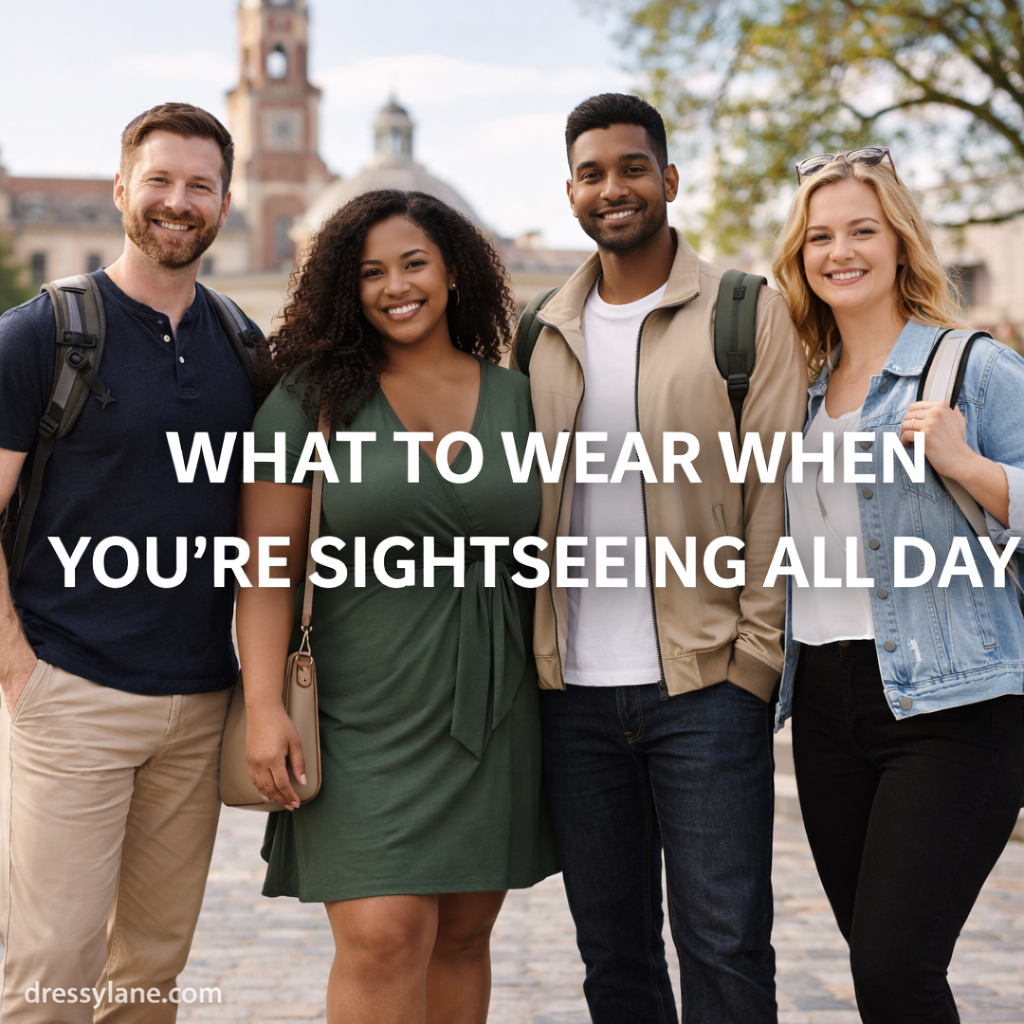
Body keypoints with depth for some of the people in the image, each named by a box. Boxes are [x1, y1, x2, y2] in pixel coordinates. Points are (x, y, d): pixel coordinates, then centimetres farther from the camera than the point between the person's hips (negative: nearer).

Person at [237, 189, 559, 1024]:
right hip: (366, 716, -3)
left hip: (492, 717, 3)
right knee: (382, 939, -11)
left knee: (463, 937, 9)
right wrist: (265, 706, -13)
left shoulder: (518, 399, 8)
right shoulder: (312, 399, 0)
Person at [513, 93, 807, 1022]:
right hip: (573, 693, 4)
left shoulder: (749, 314, 0)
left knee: (725, 947, -2)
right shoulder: (544, 336, 12)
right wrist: (530, 653, 6)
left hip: (703, 687, -4)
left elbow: (777, 493, -3)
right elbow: (520, 502, 14)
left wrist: (755, 654, -9)